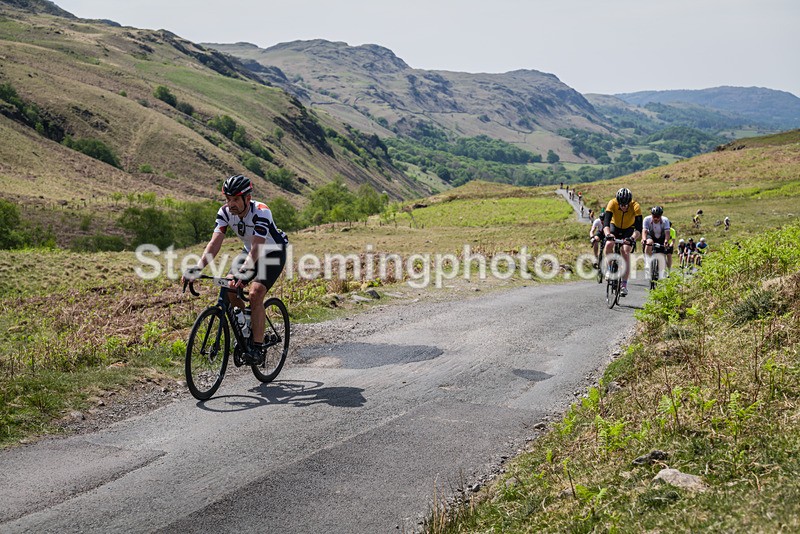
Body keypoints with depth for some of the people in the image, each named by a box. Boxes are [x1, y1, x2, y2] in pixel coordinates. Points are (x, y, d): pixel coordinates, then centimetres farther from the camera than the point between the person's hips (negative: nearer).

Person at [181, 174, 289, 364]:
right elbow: (214, 243, -24)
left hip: (273, 253, -6)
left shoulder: (261, 212, -33)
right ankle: (250, 324, 13)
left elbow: (256, 249, -41)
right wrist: (197, 268, -38)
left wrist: (242, 273, -56)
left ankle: (257, 348, -18)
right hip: (250, 251, 6)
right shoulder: (225, 212, -17)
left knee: (255, 294, -24)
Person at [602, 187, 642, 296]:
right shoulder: (612, 203, -31)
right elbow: (606, 222, -39)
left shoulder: (635, 207, -31)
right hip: (615, 226, 1)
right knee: (608, 244, -28)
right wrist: (607, 234, -59)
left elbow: (639, 228, -37)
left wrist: (633, 238, -57)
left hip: (629, 230, -1)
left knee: (625, 252, -20)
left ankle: (624, 284, -15)